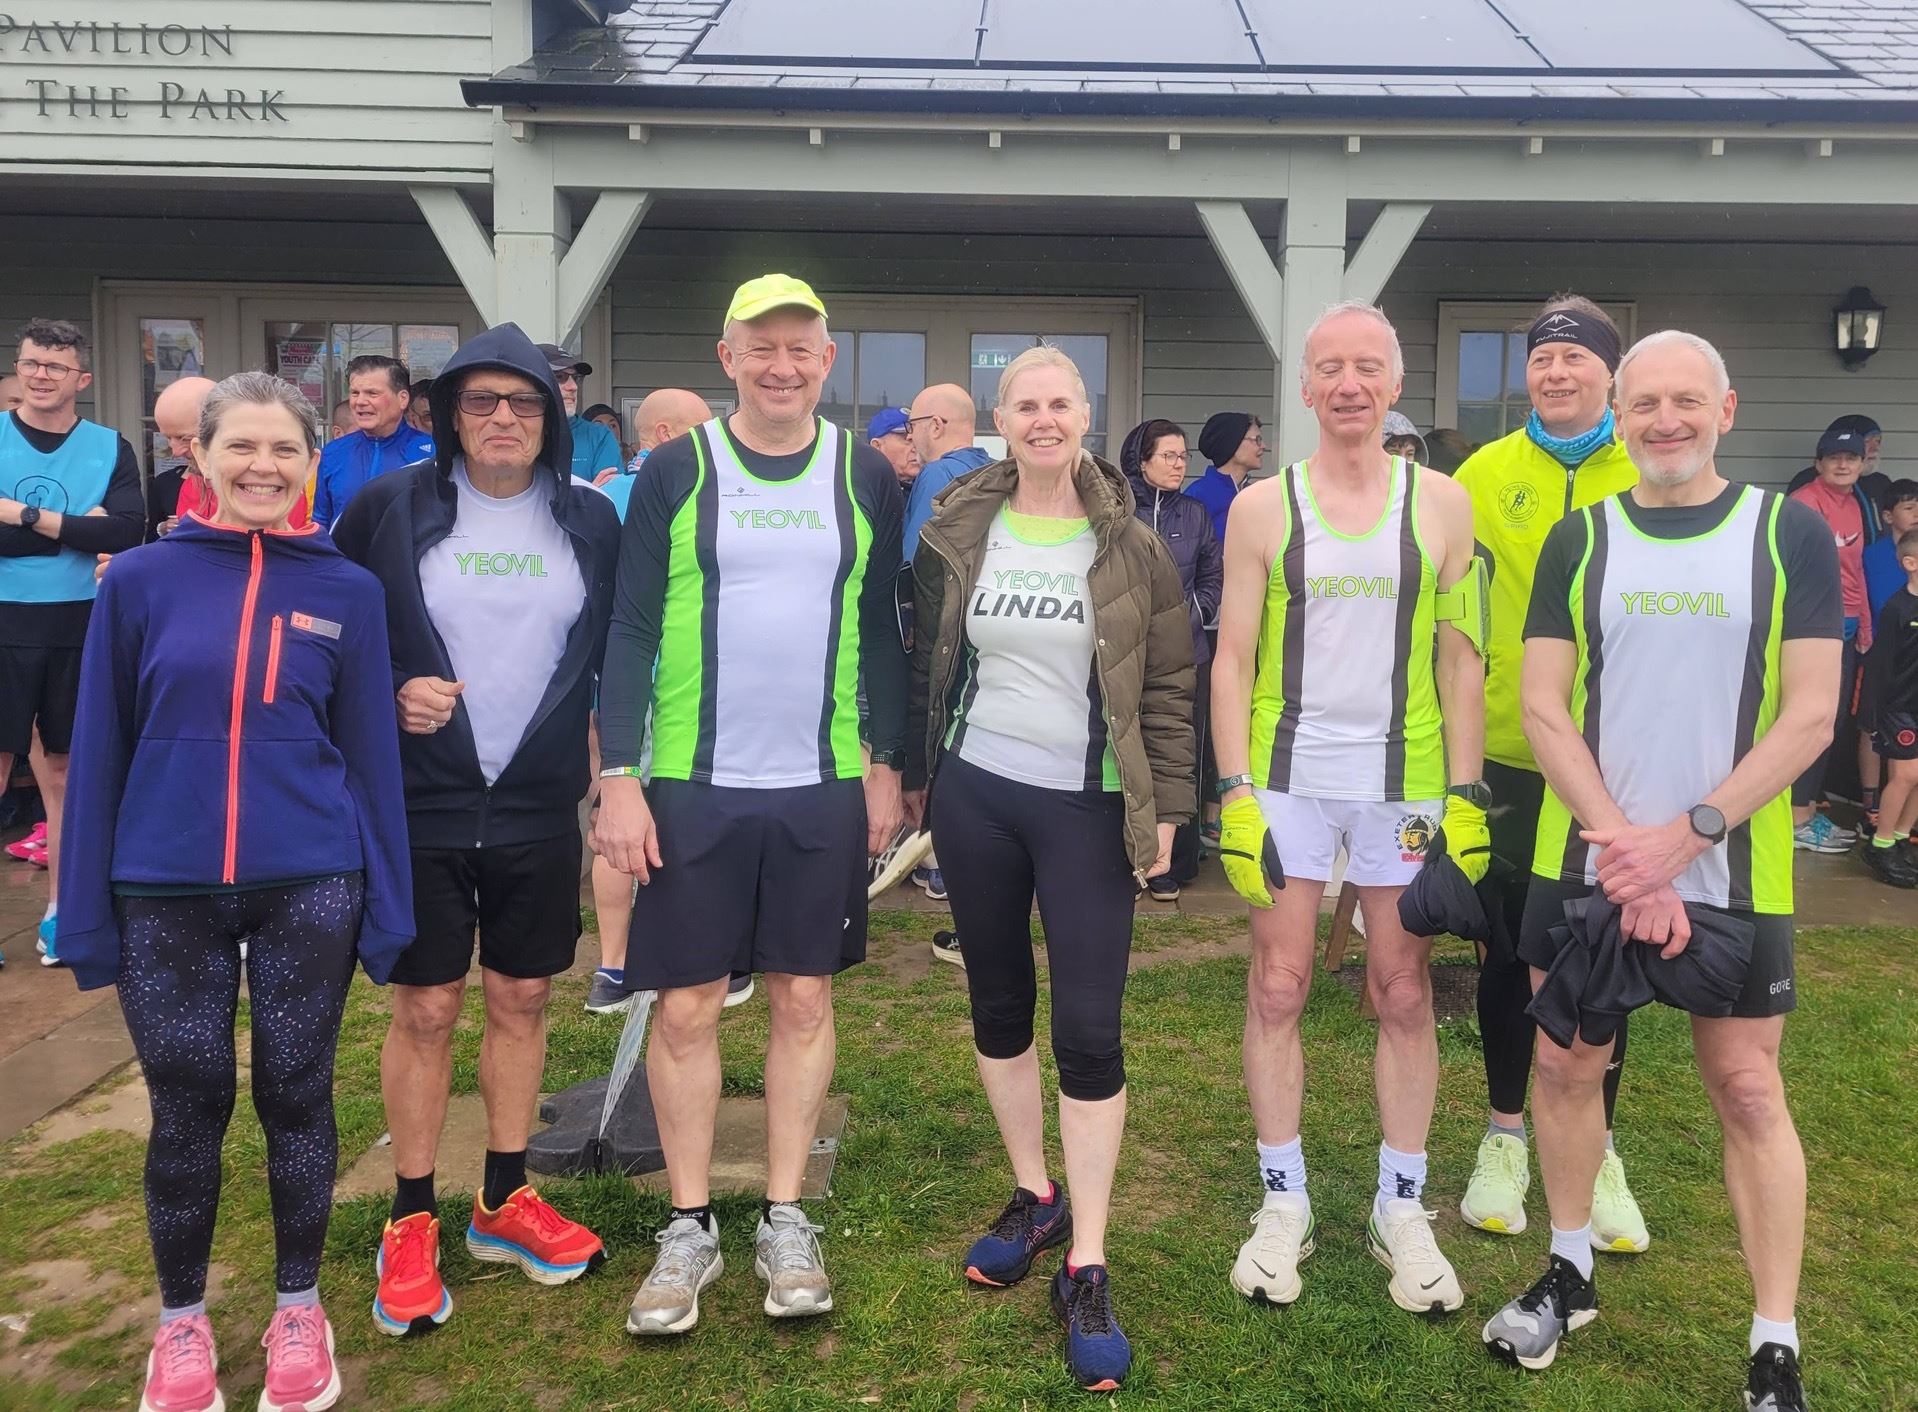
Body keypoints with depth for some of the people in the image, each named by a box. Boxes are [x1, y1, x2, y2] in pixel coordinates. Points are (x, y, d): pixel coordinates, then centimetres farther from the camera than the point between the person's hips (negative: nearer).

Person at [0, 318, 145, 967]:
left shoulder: (110, 449, 4)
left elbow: (129, 531, -10)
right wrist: (75, 530, -14)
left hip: (77, 628, 1)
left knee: (65, 773, 9)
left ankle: (59, 911, 19)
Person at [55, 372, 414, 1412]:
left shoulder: (347, 590, 0)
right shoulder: (141, 580, -1)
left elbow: (371, 752, 1)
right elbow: (100, 749, 2)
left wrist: (384, 910, -1)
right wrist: (87, 912, 0)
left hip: (308, 887, 0)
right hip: (166, 891, 0)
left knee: (295, 1097, 11)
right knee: (186, 1109, 11)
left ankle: (298, 1313, 30)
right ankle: (181, 1324, 31)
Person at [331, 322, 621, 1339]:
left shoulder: (591, 521, 3)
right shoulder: (390, 508, -3)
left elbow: (615, 651, 10)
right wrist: (390, 696, -13)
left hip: (539, 807, 2)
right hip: (419, 804, -2)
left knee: (522, 998, 11)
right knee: (424, 1008, 4)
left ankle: (504, 1203, 27)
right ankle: (411, 1221, 20)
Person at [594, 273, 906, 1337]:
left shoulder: (865, 476, 4)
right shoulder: (677, 471, -2)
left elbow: (882, 632, 9)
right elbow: (630, 631, -3)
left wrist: (887, 763, 6)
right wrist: (618, 779, -9)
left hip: (825, 785, 2)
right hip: (693, 783, -1)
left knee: (803, 999, 9)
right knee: (685, 1007, 4)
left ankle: (785, 1221, 24)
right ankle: (689, 1229, 22)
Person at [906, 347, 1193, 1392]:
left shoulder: (1129, 546, -3)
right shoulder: (957, 534, 2)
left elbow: (1168, 685, -1)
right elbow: (927, 662, 10)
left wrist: (1165, 807, -4)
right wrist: (916, 772, 11)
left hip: (1088, 806, -3)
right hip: (974, 794, 3)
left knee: (1088, 1027, -5)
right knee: (998, 1003, 13)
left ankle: (1086, 1265, 6)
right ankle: (1033, 1195, 33)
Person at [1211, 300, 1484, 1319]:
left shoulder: (1440, 503, 4)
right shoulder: (1262, 507, 2)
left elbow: (1460, 658, 4)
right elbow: (1232, 659, 1)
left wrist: (1466, 795, -1)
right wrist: (1235, 791, -6)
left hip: (1406, 778, 1)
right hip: (1287, 773, 0)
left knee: (1403, 993, 7)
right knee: (1278, 986, 4)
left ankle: (1401, 1208, 22)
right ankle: (1283, 1202, 19)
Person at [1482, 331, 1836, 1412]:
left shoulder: (1790, 533, -1)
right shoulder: (1580, 540, 3)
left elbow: (1809, 716, -6)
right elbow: (1545, 707, -1)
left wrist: (1685, 835, -14)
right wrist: (1619, 843, -12)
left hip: (1734, 867, -2)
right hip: (1583, 861, 2)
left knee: (1748, 1089, 3)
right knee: (1567, 1065, 9)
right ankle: (1570, 1273, 30)